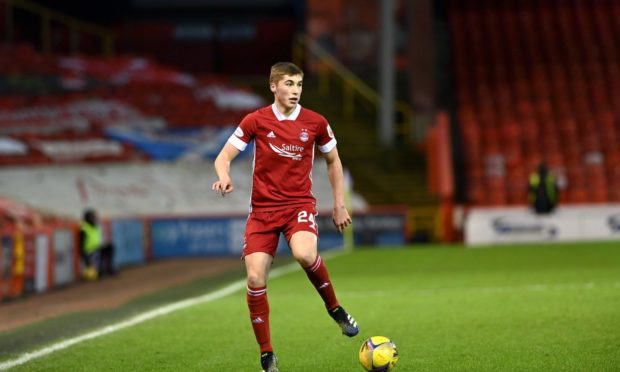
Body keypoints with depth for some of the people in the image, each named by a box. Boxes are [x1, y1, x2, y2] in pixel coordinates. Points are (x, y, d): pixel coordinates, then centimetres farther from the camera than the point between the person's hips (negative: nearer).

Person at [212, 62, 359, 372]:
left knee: (304, 254, -33)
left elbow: (333, 161, 16)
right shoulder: (255, 121, -2)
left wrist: (339, 204, 14)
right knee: (255, 280, -10)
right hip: (263, 209, 1)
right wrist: (224, 177, -24)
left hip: (300, 204, -1)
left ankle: (334, 308, -5)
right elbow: (224, 157, -1)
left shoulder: (315, 123, 1)